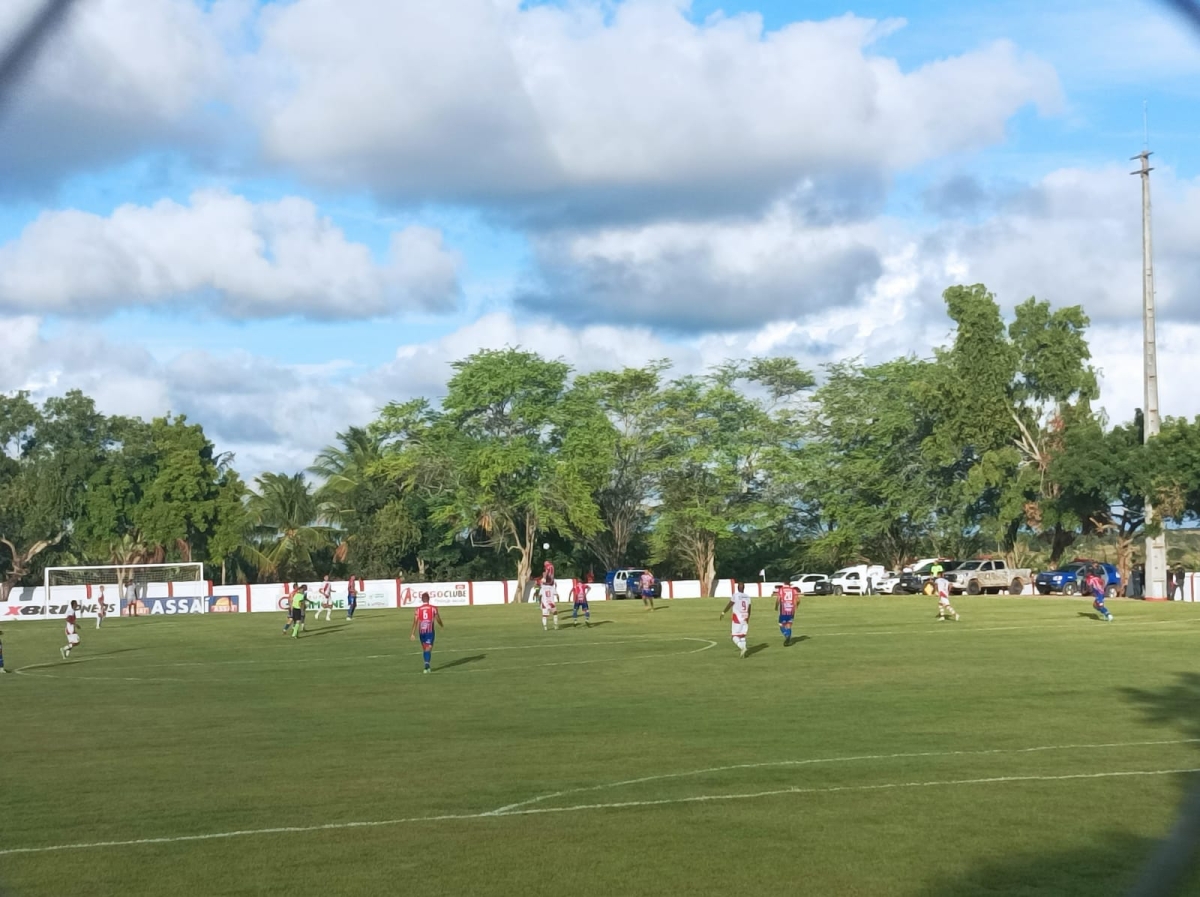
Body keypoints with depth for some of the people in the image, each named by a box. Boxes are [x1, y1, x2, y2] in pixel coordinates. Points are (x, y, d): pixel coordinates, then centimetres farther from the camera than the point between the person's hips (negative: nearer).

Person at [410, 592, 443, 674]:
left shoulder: (418, 609, 1)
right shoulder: (433, 608, -1)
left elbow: (415, 622, -5)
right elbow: (438, 620, 7)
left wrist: (413, 634, -5)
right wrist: (442, 625, 29)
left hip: (421, 631, 2)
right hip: (430, 631, -2)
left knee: (424, 649, 17)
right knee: (429, 648, -4)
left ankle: (427, 665, 24)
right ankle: (426, 665, -24)